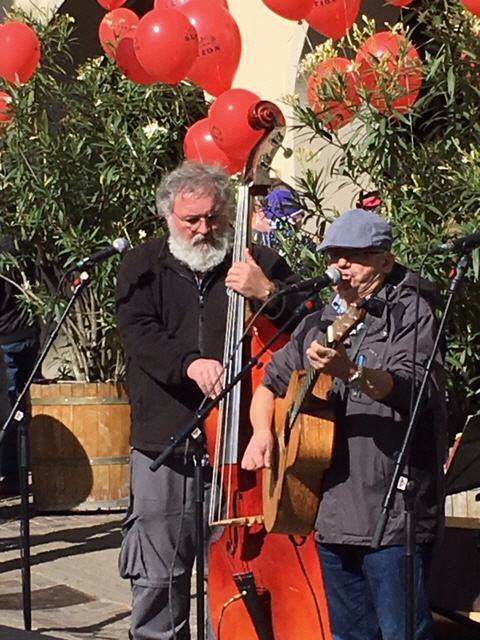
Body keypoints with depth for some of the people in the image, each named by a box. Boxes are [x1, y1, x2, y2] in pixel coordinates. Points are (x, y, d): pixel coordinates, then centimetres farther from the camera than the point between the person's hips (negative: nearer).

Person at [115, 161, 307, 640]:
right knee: (158, 572, 4)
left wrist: (267, 293, -17)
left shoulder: (258, 263, 8)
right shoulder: (143, 267, 9)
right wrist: (189, 363, -23)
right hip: (164, 440, 1)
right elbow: (138, 333, -6)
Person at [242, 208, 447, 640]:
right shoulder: (320, 325, 16)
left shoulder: (410, 311, -4)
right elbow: (270, 383, 27)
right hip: (331, 514, 7)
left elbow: (417, 389, -20)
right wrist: (262, 432, 6)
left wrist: (351, 371, -36)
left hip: (393, 514, -7)